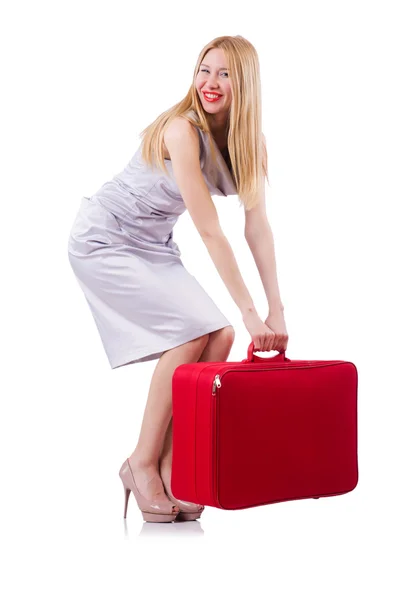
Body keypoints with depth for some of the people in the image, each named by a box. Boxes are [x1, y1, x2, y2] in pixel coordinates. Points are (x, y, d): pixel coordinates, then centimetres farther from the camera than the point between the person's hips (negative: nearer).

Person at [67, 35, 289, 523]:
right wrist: (250, 313, -29)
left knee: (220, 337, -8)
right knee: (192, 332, -20)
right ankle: (142, 463, -6)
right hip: (104, 241, -7)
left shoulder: (244, 141, -2)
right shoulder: (182, 130, -25)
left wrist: (277, 310, -9)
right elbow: (210, 231, -29)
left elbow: (258, 228, -4)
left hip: (154, 247, 7)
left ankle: (170, 461, 0)